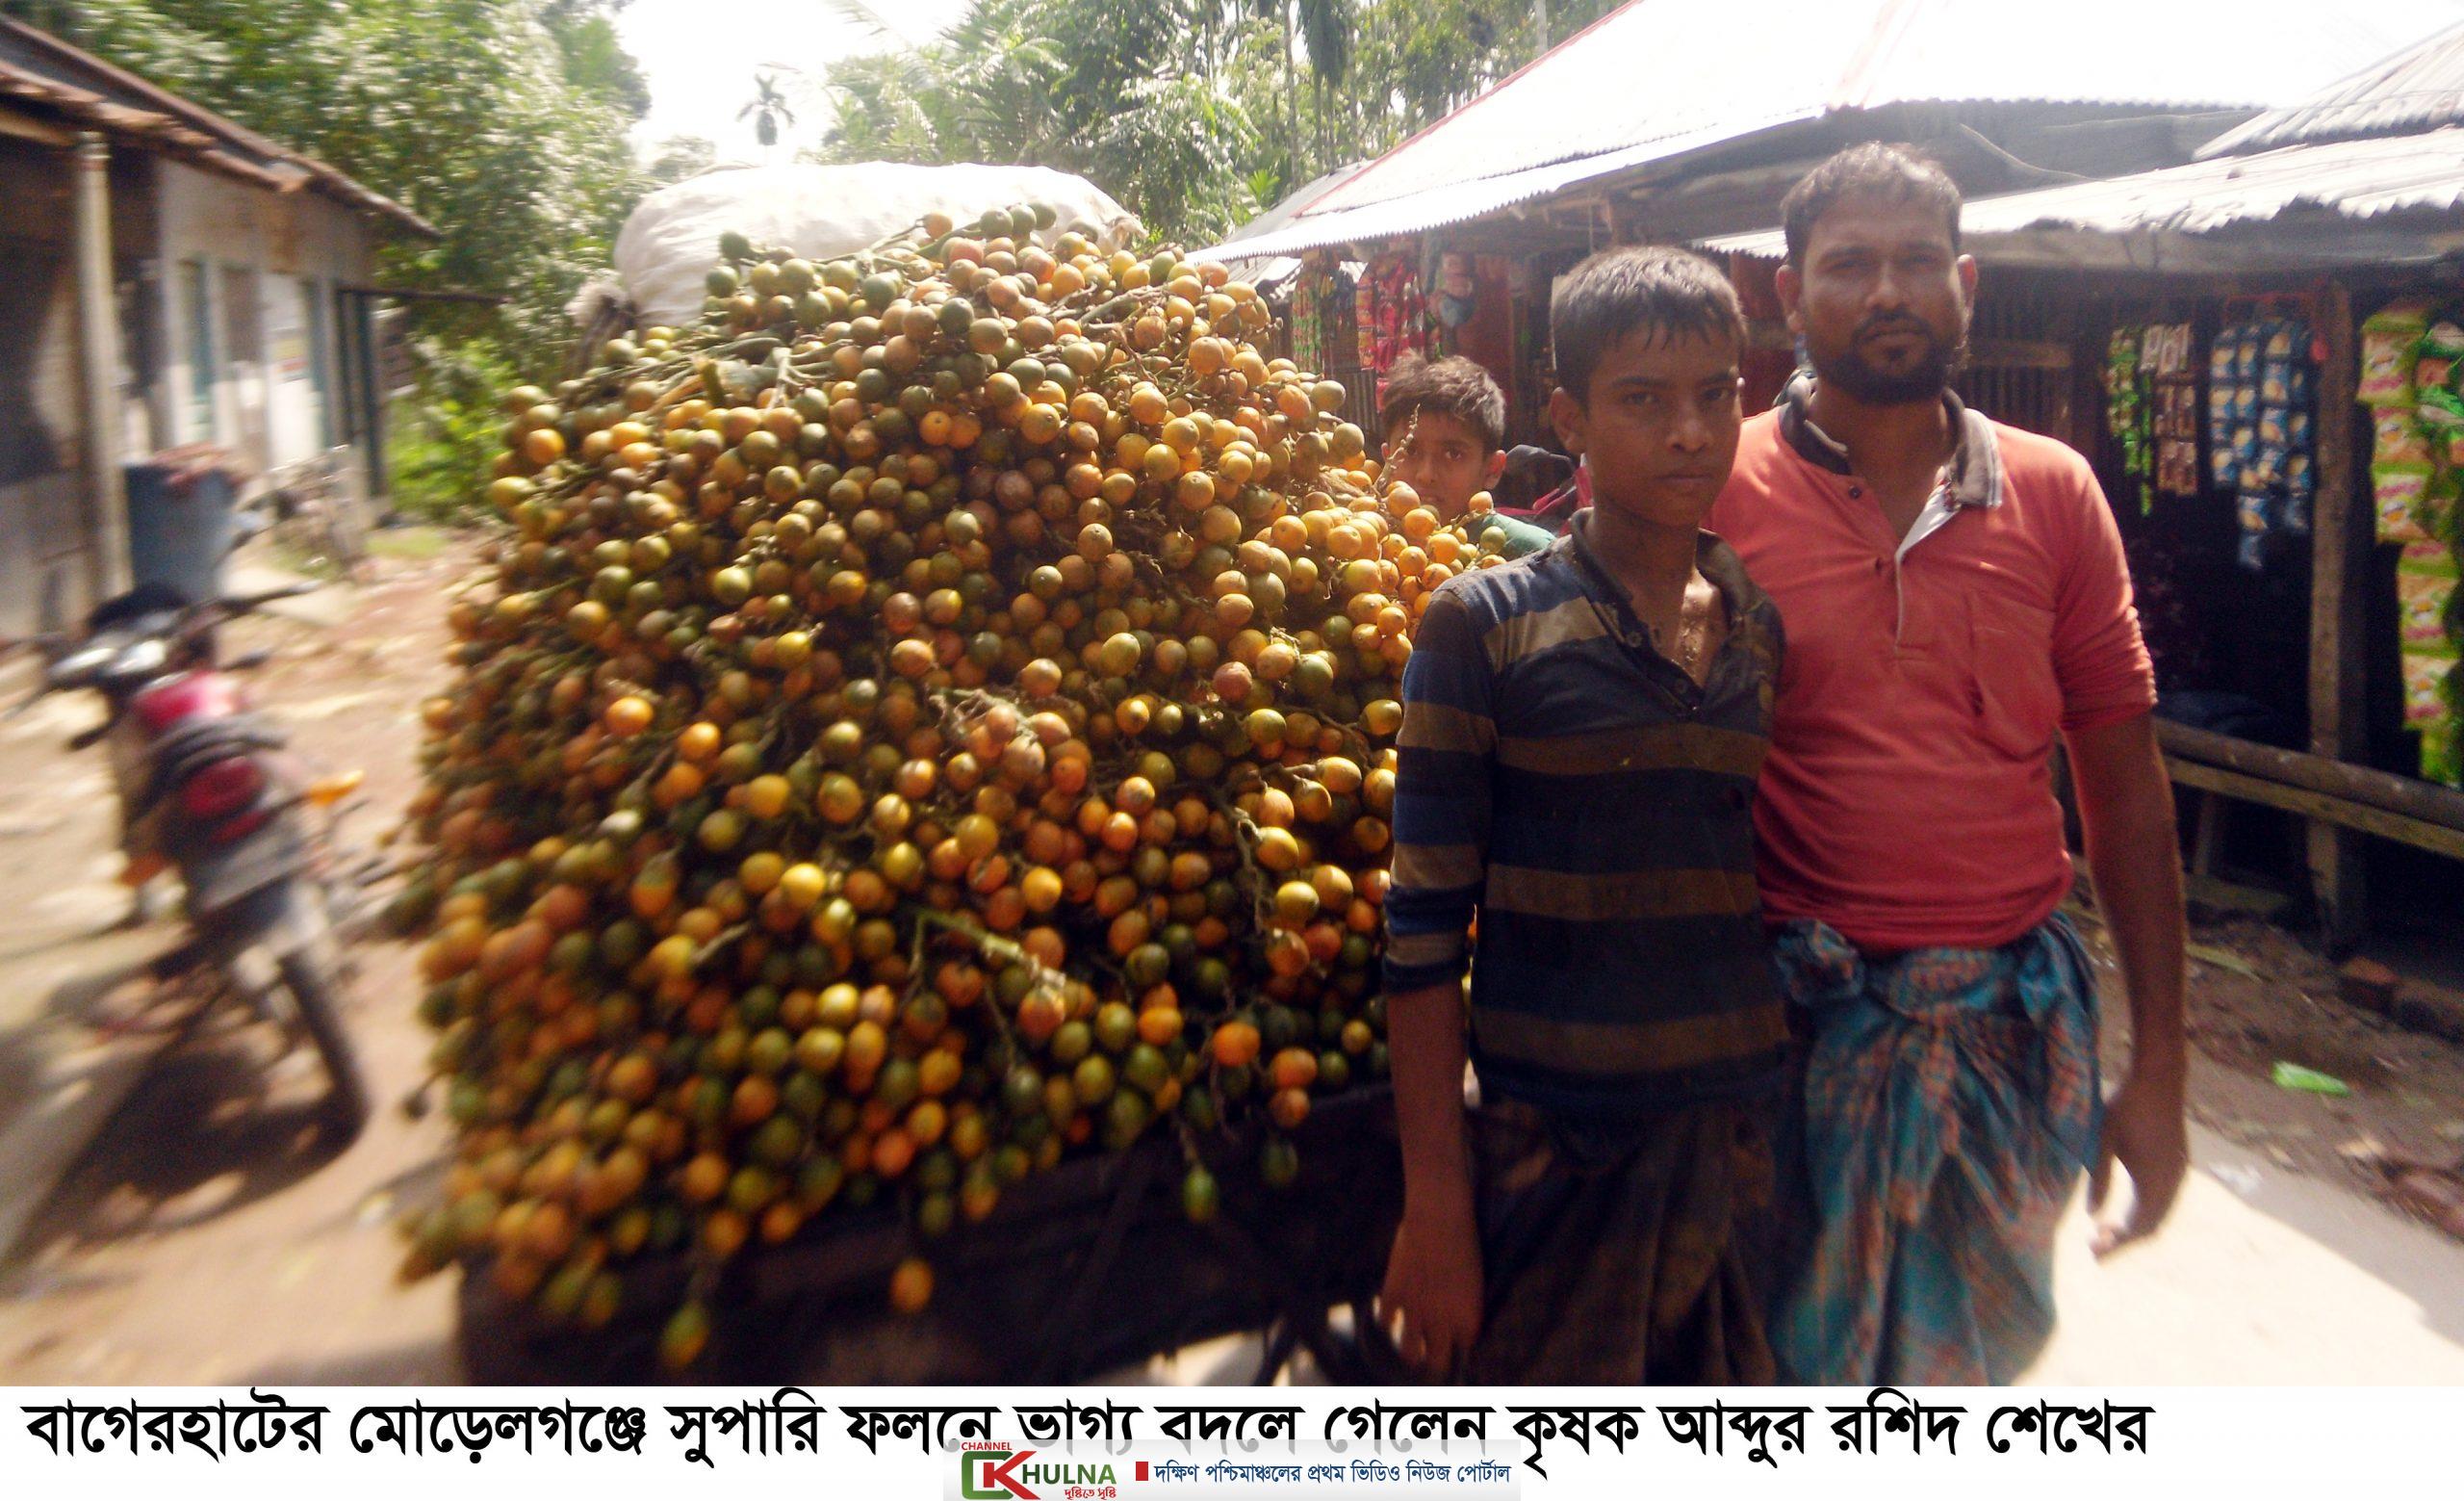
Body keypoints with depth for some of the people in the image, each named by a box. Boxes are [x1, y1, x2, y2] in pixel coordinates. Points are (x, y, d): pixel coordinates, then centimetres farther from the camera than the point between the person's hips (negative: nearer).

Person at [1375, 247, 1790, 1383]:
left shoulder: (1769, 630, 5)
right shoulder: (1484, 626, -9)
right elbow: (1425, 926, -9)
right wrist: (1434, 1202, -10)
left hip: (1744, 1148, 4)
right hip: (1555, 1154, -4)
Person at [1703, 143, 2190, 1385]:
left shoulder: (2054, 495, 4)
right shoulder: (1718, 491, -5)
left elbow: (2125, 788, 6)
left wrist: (2157, 1065, 5)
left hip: (2012, 1023, 3)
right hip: (1793, 1019, -3)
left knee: (1977, 1354, 20)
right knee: (1788, 1373, 10)